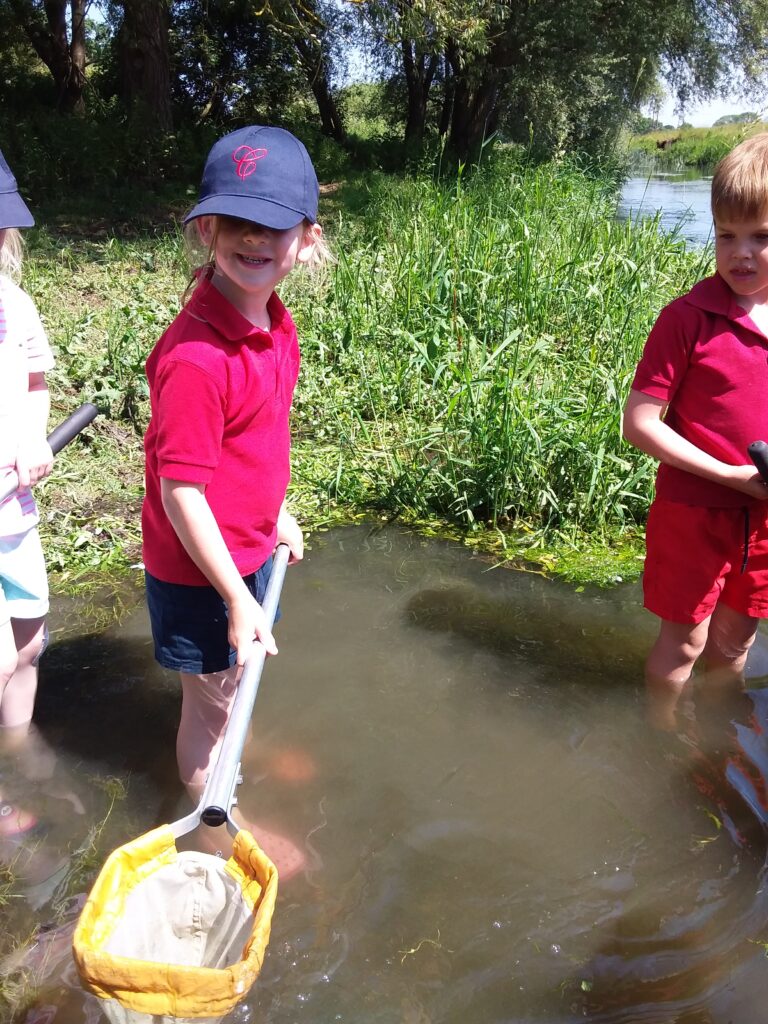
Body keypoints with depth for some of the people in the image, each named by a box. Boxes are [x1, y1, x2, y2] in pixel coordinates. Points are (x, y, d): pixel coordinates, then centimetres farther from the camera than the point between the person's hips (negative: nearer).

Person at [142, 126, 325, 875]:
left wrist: (276, 512, 17)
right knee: (209, 697, 15)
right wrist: (236, 598, -20)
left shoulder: (273, 322, -4)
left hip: (249, 545, 8)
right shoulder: (195, 357, -31)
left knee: (234, 675, 30)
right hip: (199, 568, -8)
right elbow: (180, 492, -26)